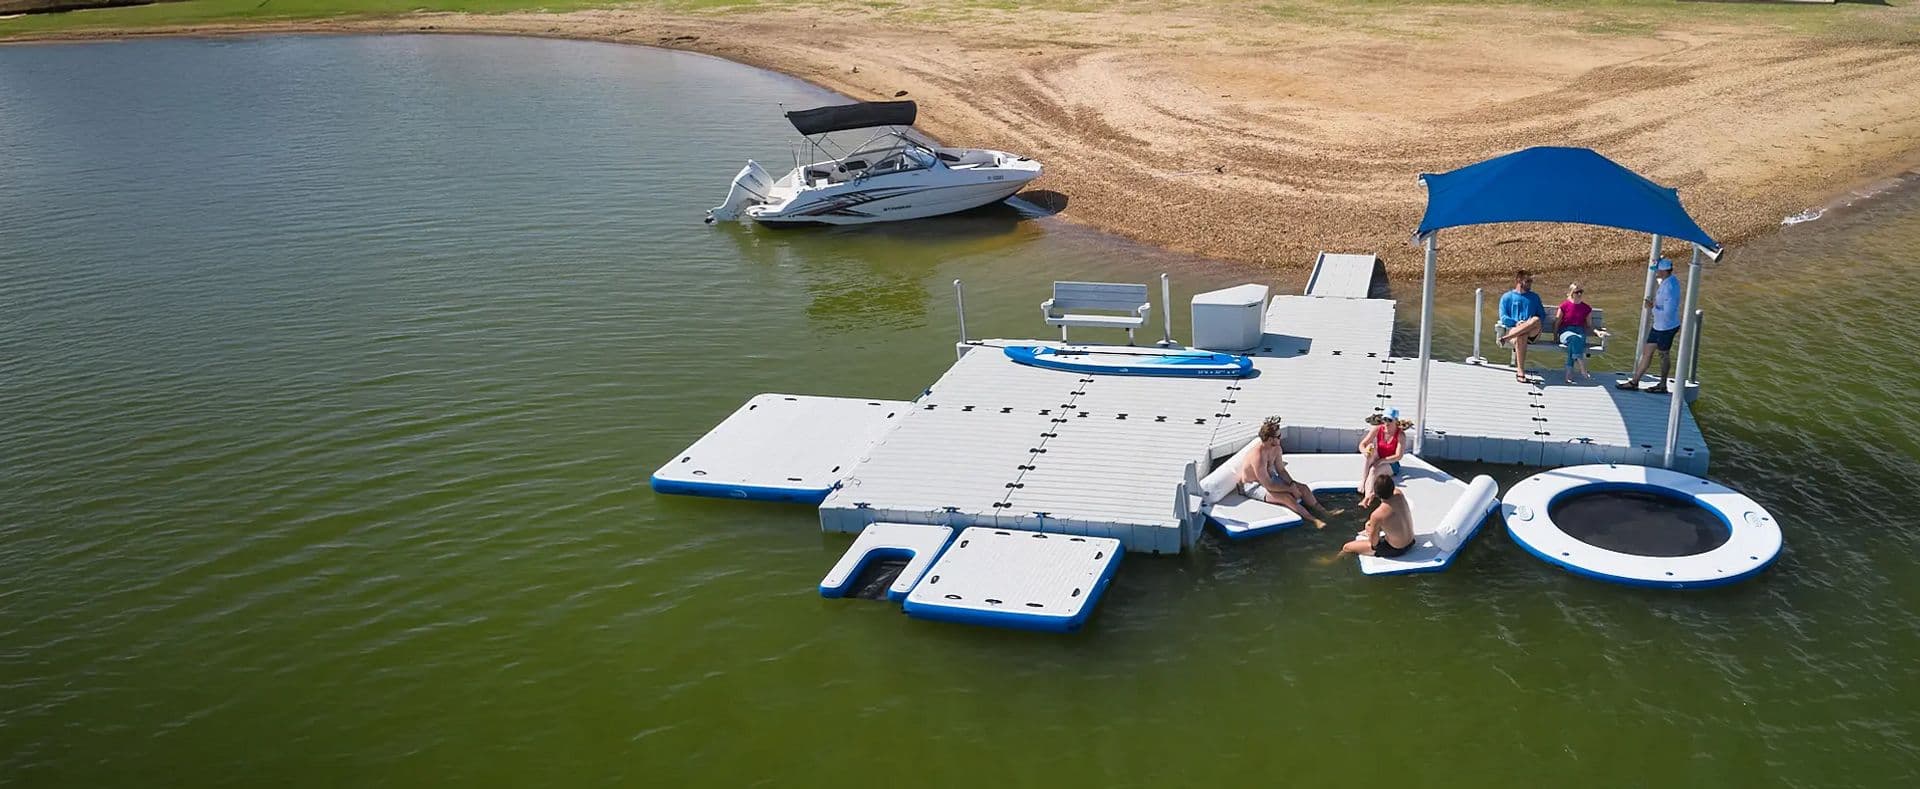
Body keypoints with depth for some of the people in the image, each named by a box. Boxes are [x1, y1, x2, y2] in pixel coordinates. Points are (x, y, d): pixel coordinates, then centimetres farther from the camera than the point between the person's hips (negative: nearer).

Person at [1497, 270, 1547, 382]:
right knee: (1522, 336, -41)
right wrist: (1516, 323, -14)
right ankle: (1520, 372, -40)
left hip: (1532, 332, 2)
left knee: (1536, 320, -36)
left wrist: (1527, 324, -5)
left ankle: (1507, 337, -40)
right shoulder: (1507, 297, 16)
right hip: (1513, 329, -2)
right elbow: (1503, 318, 6)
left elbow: (1542, 315, 18)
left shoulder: (1534, 297, 25)